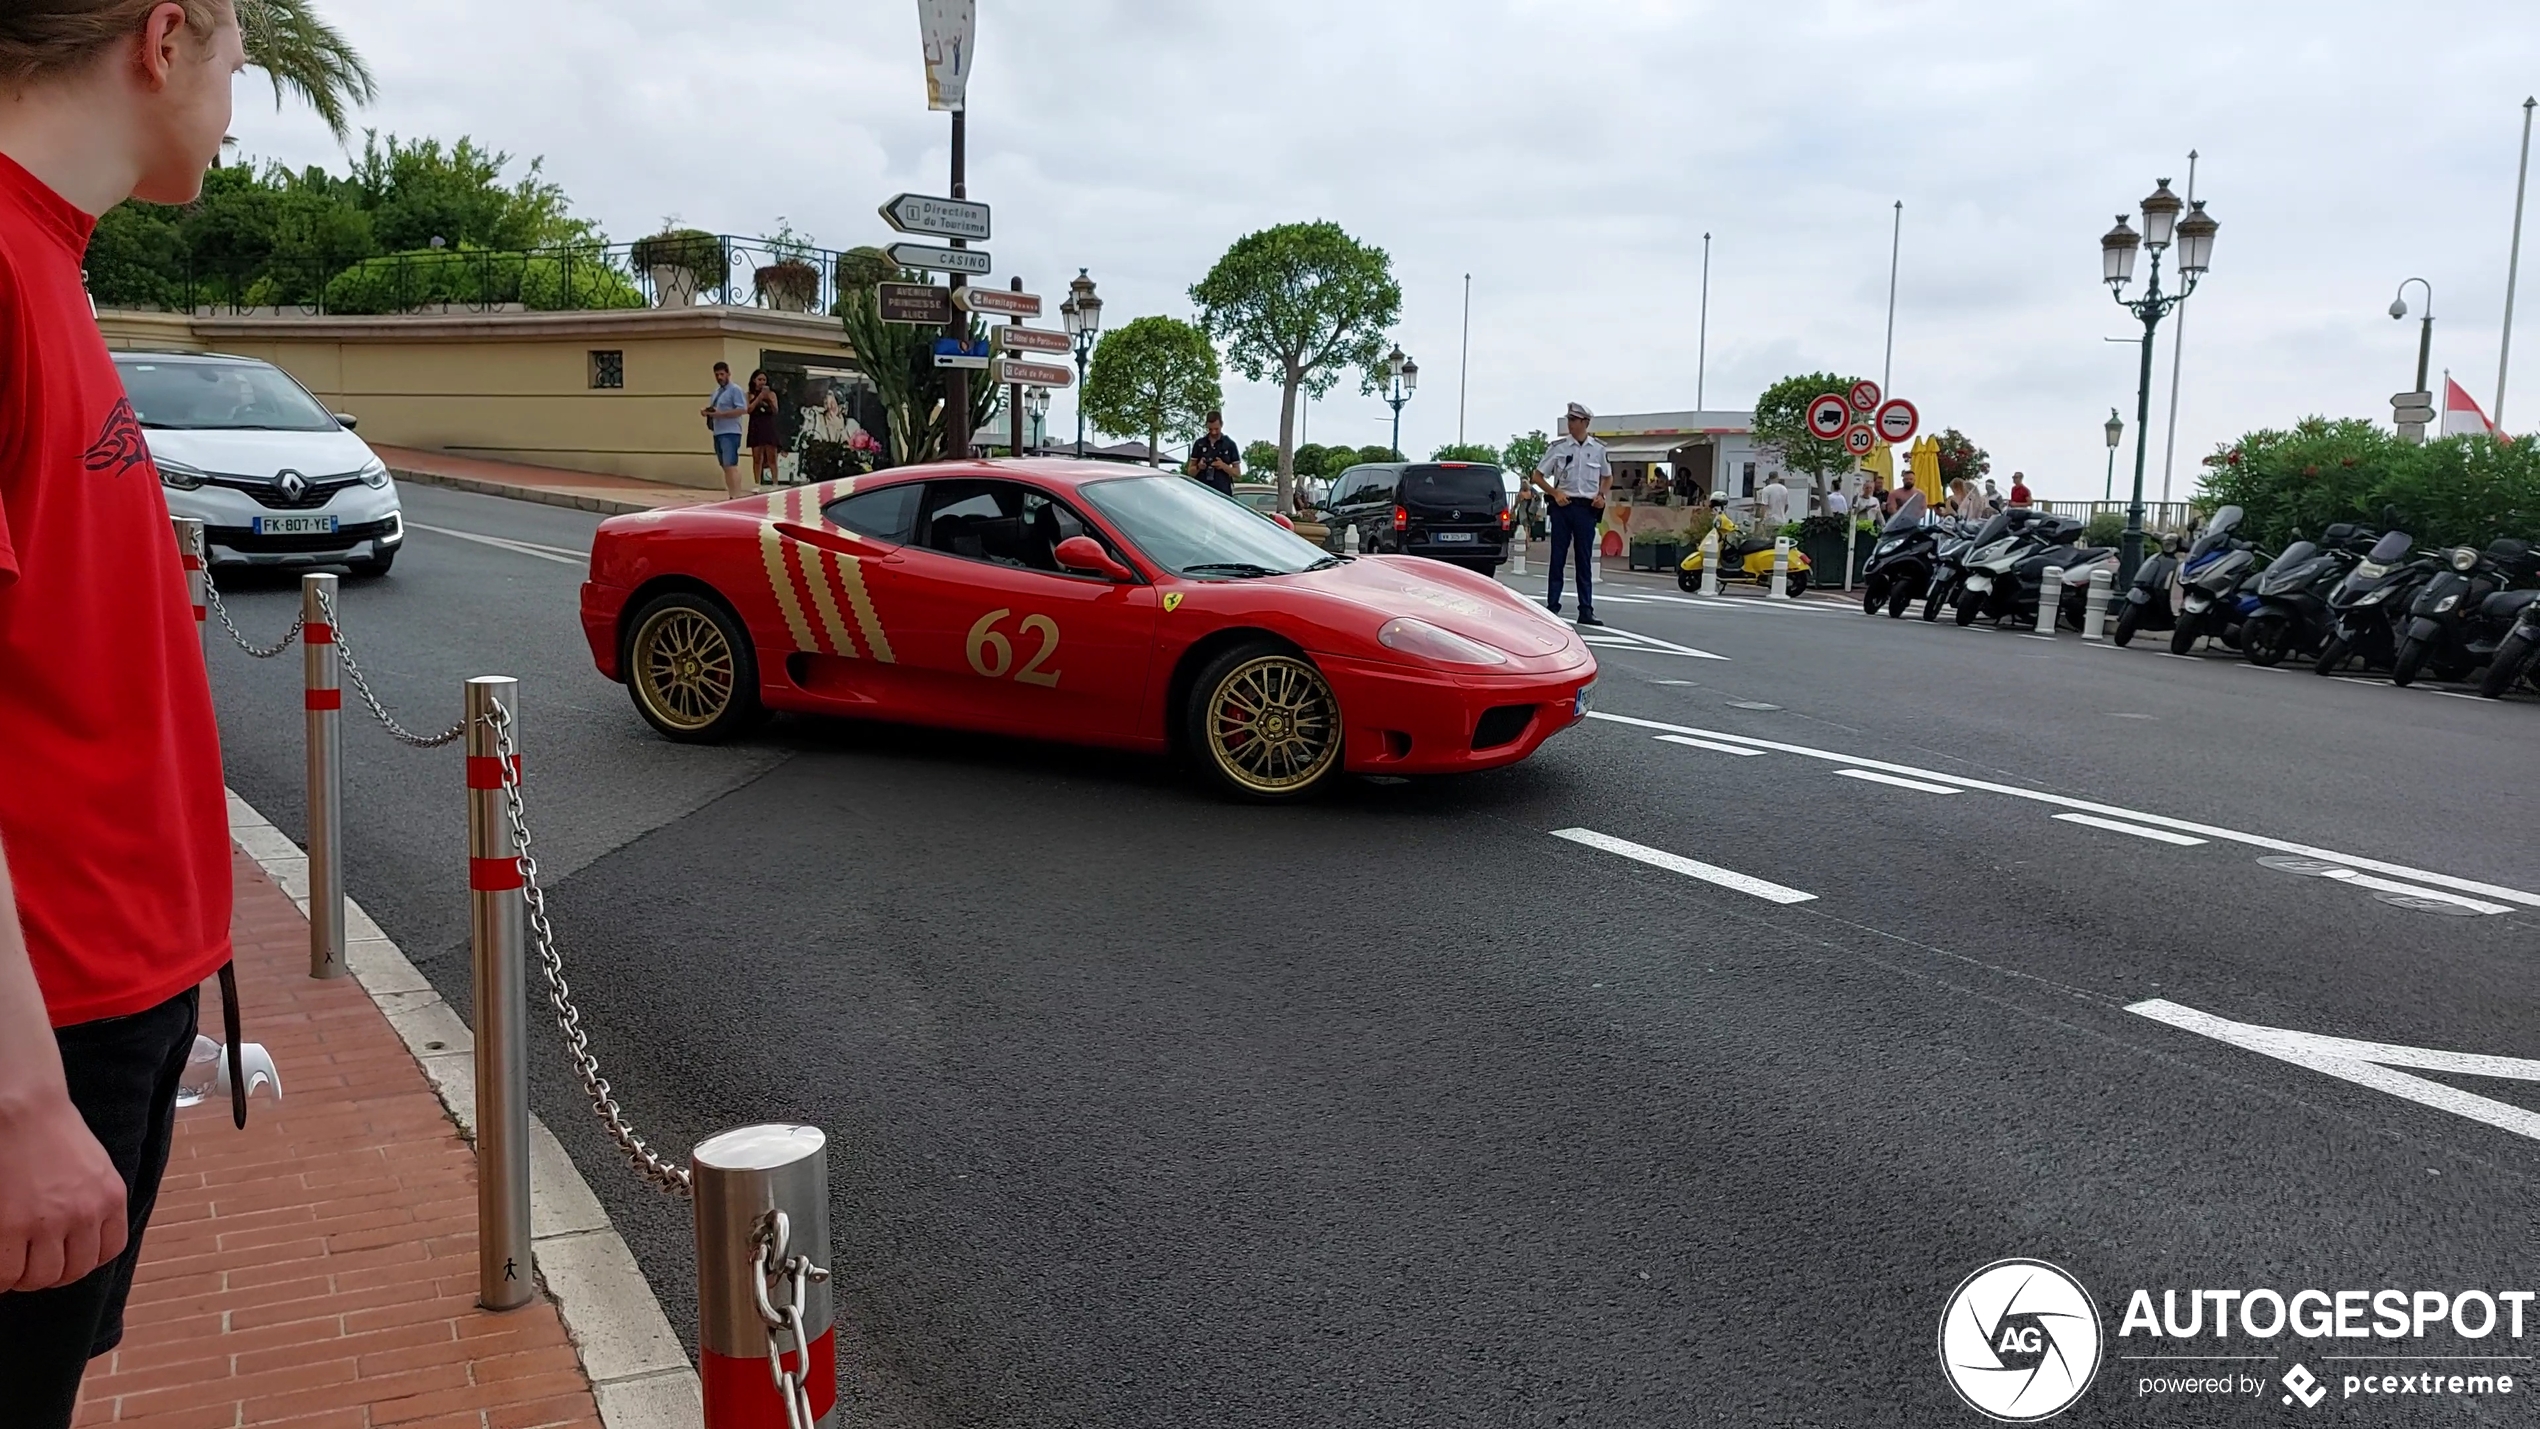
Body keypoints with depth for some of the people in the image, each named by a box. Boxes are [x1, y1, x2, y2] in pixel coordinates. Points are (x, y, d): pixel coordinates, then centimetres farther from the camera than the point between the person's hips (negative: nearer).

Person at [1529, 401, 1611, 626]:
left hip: (1587, 507, 1)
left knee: (1585, 560, 3)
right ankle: (1552, 606, 4)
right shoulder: (1558, 447, 1)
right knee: (1557, 557, 0)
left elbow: (1608, 477, 20)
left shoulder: (1598, 449, 6)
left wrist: (1602, 495, 2)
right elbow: (1537, 476, 6)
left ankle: (1586, 610, 5)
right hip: (1563, 505, -1)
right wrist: (1555, 493, -7)